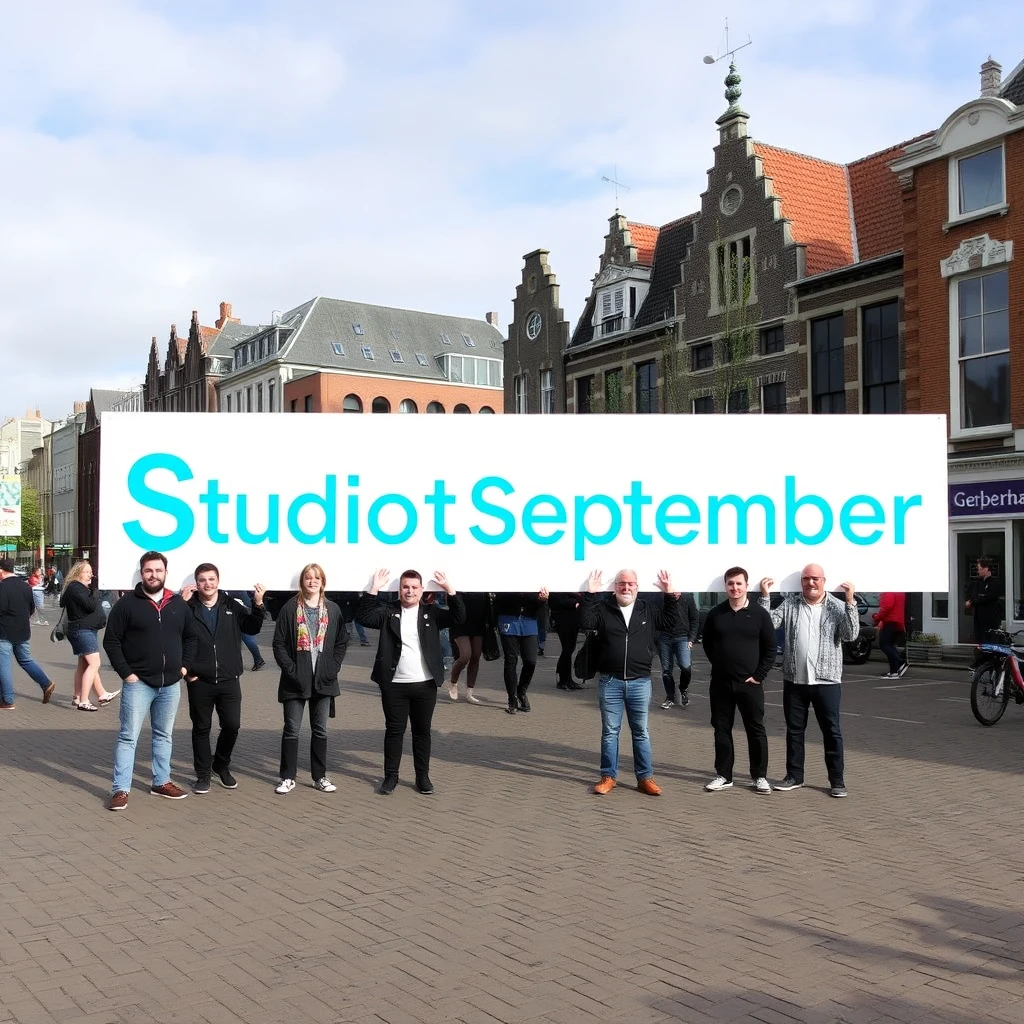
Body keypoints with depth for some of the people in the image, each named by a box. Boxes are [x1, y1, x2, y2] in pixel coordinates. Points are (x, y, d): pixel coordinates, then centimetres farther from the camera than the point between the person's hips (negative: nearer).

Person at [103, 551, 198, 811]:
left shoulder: (178, 604, 7)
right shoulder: (127, 604, -6)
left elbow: (190, 637, 18)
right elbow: (111, 641, -6)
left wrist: (185, 665, 7)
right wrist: (125, 673, -11)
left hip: (170, 684, 5)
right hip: (138, 683, -4)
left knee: (164, 736, 15)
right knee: (128, 736, -3)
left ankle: (161, 782, 26)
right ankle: (120, 790, 1)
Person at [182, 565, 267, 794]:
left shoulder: (232, 606, 3)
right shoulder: (188, 607, -4)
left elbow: (252, 628, 8)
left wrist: (258, 604, -7)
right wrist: (181, 604, -23)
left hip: (228, 680, 2)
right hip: (199, 681, -2)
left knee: (232, 725, 6)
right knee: (201, 728, 9)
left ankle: (221, 766, 31)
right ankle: (203, 774, 23)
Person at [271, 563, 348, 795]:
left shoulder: (333, 610, 4)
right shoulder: (289, 608, -2)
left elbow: (342, 642, 7)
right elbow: (279, 643, -3)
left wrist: (334, 667, -3)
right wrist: (290, 669, -11)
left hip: (323, 680, 2)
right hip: (295, 680, -2)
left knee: (320, 730, 10)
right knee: (291, 730, 3)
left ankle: (320, 777, 19)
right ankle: (288, 778, 13)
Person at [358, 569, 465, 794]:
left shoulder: (431, 612, 5)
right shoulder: (388, 612, 3)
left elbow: (459, 618, -5)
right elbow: (363, 617, -11)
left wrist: (449, 589, -14)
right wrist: (374, 589, -18)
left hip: (425, 685, 1)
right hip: (394, 684, -1)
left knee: (422, 731, 9)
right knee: (394, 730, 7)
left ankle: (423, 776, 19)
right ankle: (391, 776, 17)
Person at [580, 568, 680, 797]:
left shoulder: (648, 609, 7)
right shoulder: (603, 609, 1)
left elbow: (670, 622, 7)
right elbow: (585, 622, -12)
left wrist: (670, 595, -2)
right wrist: (590, 595, -18)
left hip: (640, 682, 1)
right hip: (610, 682, -1)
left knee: (641, 732, 9)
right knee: (609, 731, 8)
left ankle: (645, 777, 17)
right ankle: (608, 776, 18)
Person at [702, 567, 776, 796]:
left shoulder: (759, 613, -3)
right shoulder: (715, 613, 2)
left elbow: (770, 648, 0)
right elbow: (707, 644, 13)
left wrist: (759, 675, -6)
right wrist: (721, 665, 6)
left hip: (749, 683, -2)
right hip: (720, 683, 2)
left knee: (756, 729, 3)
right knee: (721, 729, 7)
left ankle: (760, 776, 13)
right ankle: (723, 775, 17)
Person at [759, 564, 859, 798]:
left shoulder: (837, 606, 0)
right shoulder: (790, 604, 5)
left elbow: (851, 634, -12)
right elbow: (768, 623, -3)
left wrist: (851, 602, -20)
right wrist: (764, 596, -13)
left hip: (826, 680, -2)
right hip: (794, 680, 2)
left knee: (832, 731, 3)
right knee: (794, 730, 11)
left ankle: (837, 781, 11)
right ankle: (794, 776, 22)